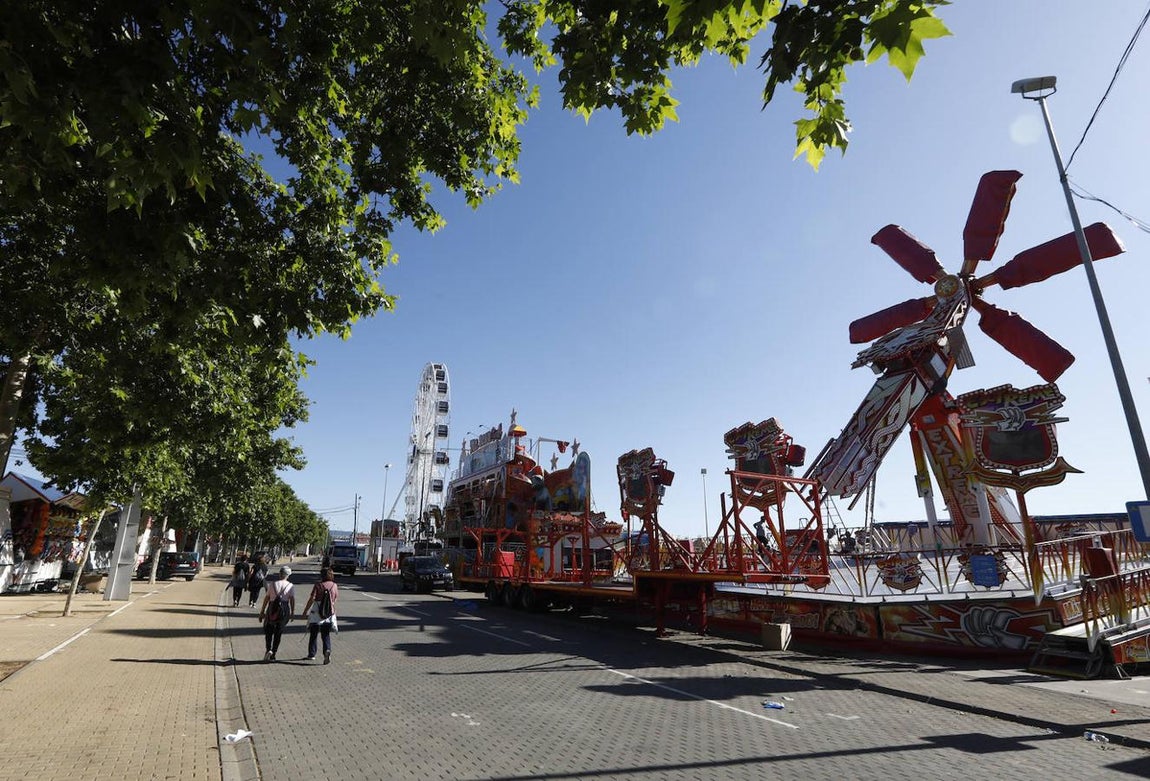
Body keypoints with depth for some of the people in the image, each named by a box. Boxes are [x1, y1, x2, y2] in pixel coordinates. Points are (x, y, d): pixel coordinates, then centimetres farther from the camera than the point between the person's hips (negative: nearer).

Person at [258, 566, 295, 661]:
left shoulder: (272, 584, 0)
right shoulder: (291, 586, -2)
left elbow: (266, 598, 1)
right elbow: (292, 600, -7)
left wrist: (262, 611, 8)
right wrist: (292, 612, -2)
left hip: (272, 609, 0)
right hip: (284, 610, 0)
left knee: (268, 631, 14)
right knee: (278, 633, 11)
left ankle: (268, 649, -6)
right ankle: (273, 655, 14)